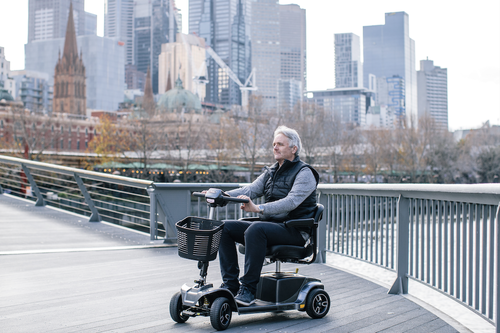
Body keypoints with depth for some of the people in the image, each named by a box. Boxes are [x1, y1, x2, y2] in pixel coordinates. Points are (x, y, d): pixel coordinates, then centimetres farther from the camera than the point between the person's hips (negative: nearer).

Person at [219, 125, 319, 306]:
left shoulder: (304, 173, -7)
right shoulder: (271, 172, 18)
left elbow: (291, 201, -24)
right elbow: (251, 189, 5)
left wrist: (258, 208, -36)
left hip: (294, 231, -8)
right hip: (269, 225, 8)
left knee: (255, 229, -36)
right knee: (226, 227, -8)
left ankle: (248, 288, -32)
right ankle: (230, 283, -7)